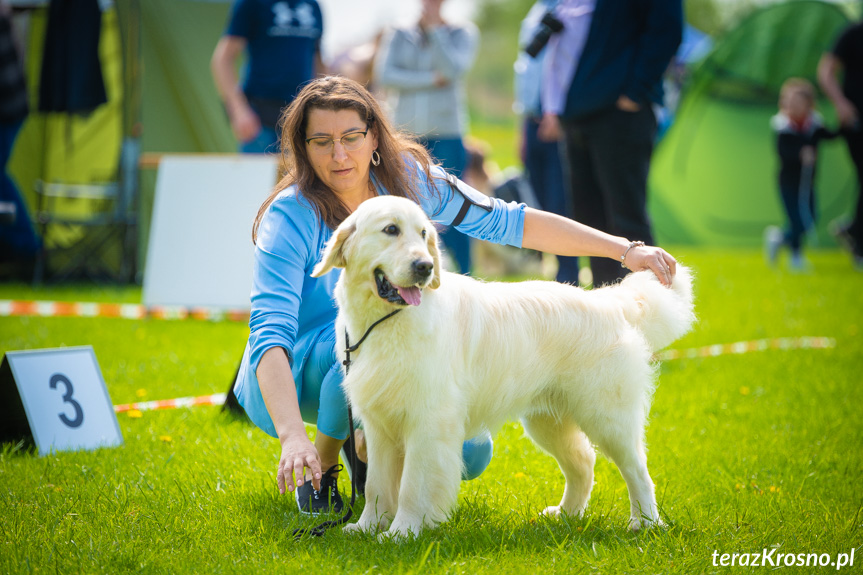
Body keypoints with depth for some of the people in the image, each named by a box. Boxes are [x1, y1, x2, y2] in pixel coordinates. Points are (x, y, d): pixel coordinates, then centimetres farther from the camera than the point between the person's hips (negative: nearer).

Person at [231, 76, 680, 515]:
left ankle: (365, 441, 13)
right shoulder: (290, 218, -25)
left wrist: (624, 249, -10)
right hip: (289, 380, -4)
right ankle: (322, 460, -12)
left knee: (469, 454, -15)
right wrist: (292, 436, -50)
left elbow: (509, 222, -5)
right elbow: (269, 335, -34)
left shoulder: (406, 178, -11)